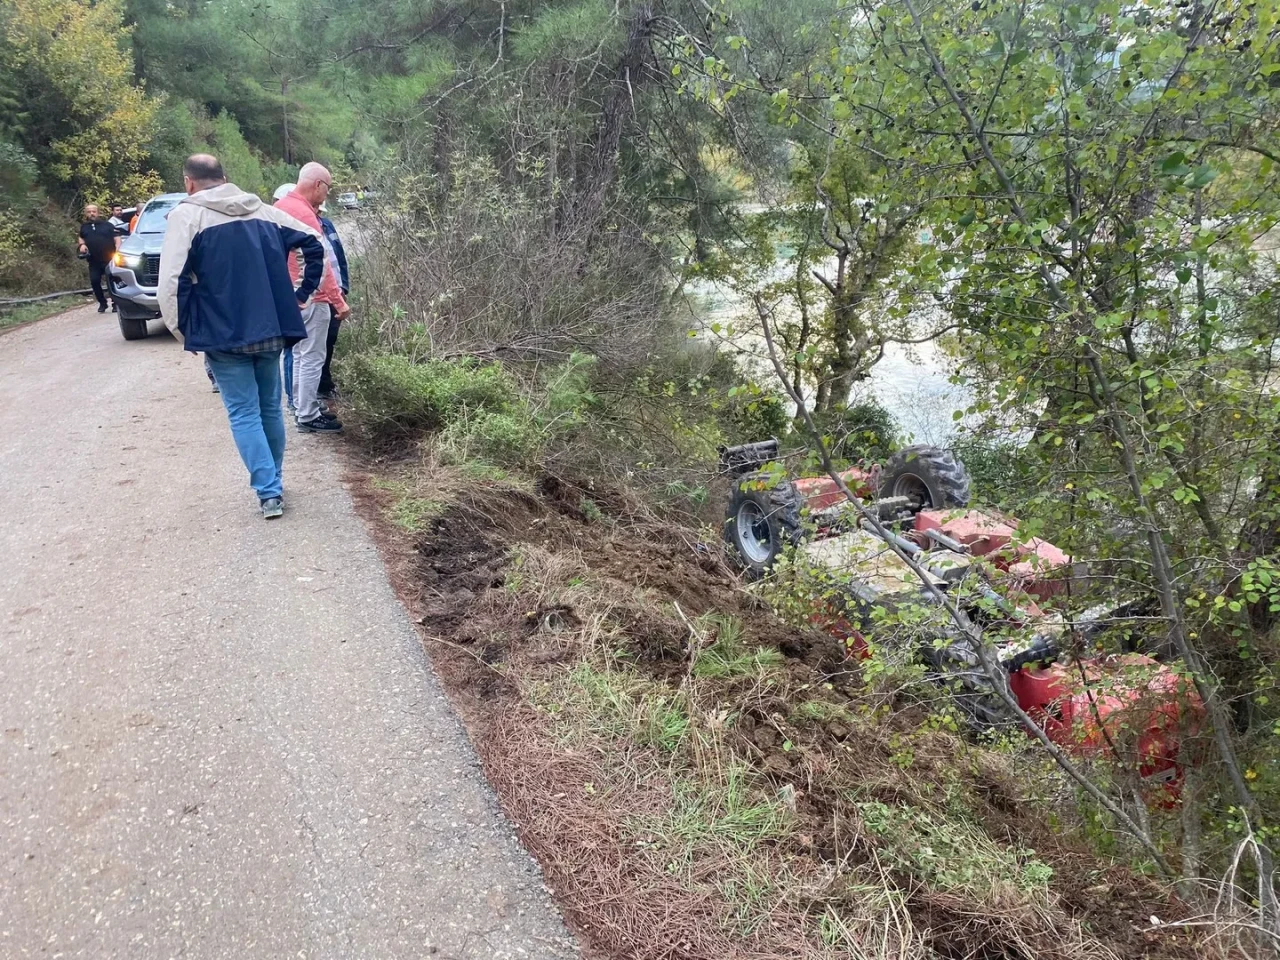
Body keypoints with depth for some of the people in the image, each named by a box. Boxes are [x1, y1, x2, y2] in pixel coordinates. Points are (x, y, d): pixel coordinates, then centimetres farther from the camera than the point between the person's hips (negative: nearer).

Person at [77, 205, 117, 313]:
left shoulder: (107, 225, 4)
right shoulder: (84, 226, 15)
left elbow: (117, 239, -1)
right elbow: (81, 238, 33)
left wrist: (117, 253, -16)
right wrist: (82, 244, 10)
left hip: (109, 259, -3)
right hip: (94, 261, 3)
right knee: (94, 281, -4)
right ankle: (102, 303, 13)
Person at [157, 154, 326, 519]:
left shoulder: (187, 215, -6)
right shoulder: (261, 210, 10)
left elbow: (171, 283, -16)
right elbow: (314, 242, 13)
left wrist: (184, 331, -4)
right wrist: (303, 293, 15)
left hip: (223, 334, -5)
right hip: (270, 329, 5)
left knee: (244, 413, 2)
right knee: (270, 408, 17)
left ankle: (269, 492, -3)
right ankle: (273, 483, 28)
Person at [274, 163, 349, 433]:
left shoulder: (281, 206, 11)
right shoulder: (304, 215, -19)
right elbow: (320, 263, -21)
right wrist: (339, 301, -18)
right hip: (311, 298, -10)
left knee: (300, 355, 16)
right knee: (312, 358, -4)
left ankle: (304, 408, 24)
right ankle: (308, 417, 0)